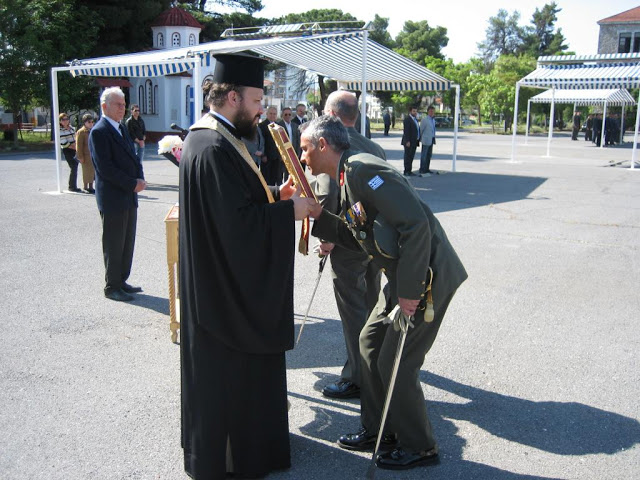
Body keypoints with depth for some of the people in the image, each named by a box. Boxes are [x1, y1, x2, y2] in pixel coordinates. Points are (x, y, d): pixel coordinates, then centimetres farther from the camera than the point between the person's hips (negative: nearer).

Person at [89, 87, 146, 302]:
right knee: (114, 245, 2)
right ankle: (112, 287, 13)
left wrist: (140, 179, -2)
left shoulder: (122, 129, 15)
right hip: (112, 199, -8)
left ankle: (122, 282, 26)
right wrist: (133, 184, -17)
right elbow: (105, 168, -19)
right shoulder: (99, 132, -13)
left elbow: (132, 156, 16)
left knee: (127, 243, 14)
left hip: (129, 196, 9)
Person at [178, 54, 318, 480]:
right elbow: (238, 222, -28)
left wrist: (275, 194, 4)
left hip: (229, 281, 11)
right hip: (226, 288, -11)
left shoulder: (214, 138, 10)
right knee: (227, 374, 6)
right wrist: (289, 210, -17)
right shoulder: (213, 149, -24)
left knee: (231, 373, 23)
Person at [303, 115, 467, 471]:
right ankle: (378, 430, 32)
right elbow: (358, 238, 16)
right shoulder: (348, 177, 14)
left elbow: (416, 224, -26)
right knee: (370, 344, 16)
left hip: (428, 277, -10)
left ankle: (419, 446, 21)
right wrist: (319, 215, 6)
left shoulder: (361, 168, -19)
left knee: (395, 363, 0)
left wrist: (410, 290, -24)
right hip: (403, 277, 10)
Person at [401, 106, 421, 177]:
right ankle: (406, 172, -1)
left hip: (414, 142, 9)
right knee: (408, 156, -4)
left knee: (411, 157, 11)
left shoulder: (415, 119, 18)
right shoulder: (407, 119, -11)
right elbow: (406, 131, -17)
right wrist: (407, 141, -22)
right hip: (409, 142, -9)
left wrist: (418, 139, 11)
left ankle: (409, 171, 16)